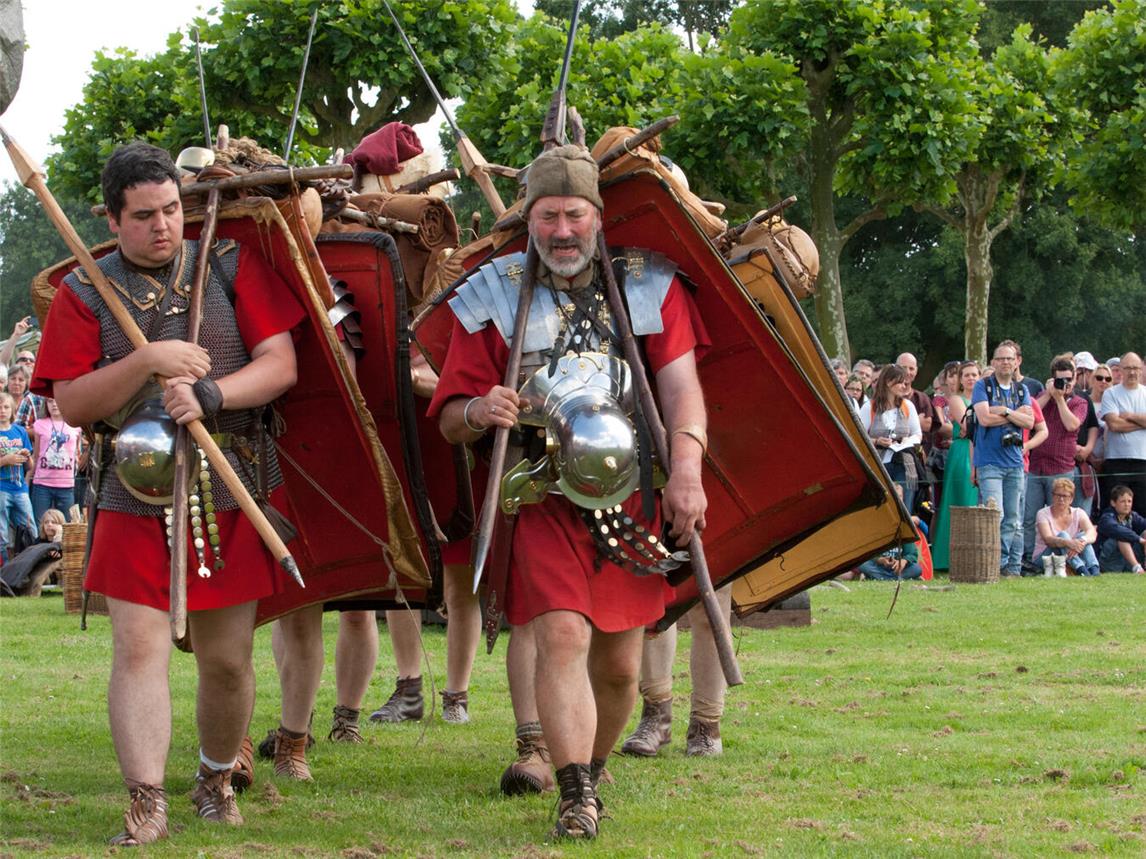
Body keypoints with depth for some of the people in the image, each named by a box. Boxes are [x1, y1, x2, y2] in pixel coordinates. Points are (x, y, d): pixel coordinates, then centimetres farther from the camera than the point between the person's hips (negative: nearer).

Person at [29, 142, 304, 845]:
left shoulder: (233, 266, 4)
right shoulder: (85, 292, 3)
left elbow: (280, 365, -2)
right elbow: (71, 404, -4)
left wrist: (210, 394, -18)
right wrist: (147, 362, -17)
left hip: (235, 494, 1)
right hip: (136, 498, -1)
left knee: (227, 657, 7)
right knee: (138, 646, -10)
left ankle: (217, 780, 29)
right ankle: (146, 805, -9)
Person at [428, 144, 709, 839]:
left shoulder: (650, 284, 7)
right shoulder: (494, 295, 4)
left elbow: (681, 383, -2)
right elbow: (450, 420, 4)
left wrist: (686, 468, -17)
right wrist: (479, 412, -20)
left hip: (633, 495, 2)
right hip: (545, 498, -2)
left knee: (619, 663, 8)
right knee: (562, 634, -20)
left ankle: (593, 767, 32)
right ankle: (577, 797, -19)